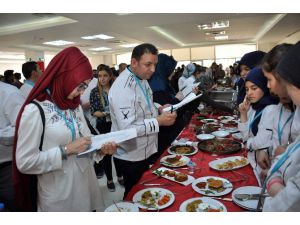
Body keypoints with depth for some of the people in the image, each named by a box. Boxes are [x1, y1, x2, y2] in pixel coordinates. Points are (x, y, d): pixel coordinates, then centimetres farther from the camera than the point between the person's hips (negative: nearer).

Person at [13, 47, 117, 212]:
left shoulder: (76, 106, 6)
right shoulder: (35, 110, -16)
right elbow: (24, 162, -17)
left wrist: (100, 149, -6)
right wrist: (66, 150, -21)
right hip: (59, 195, -6)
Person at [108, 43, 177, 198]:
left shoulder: (142, 79, 5)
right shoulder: (122, 88, -27)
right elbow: (127, 128, -30)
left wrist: (159, 109, 2)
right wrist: (159, 121, -28)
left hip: (145, 151, 9)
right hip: (131, 157, -9)